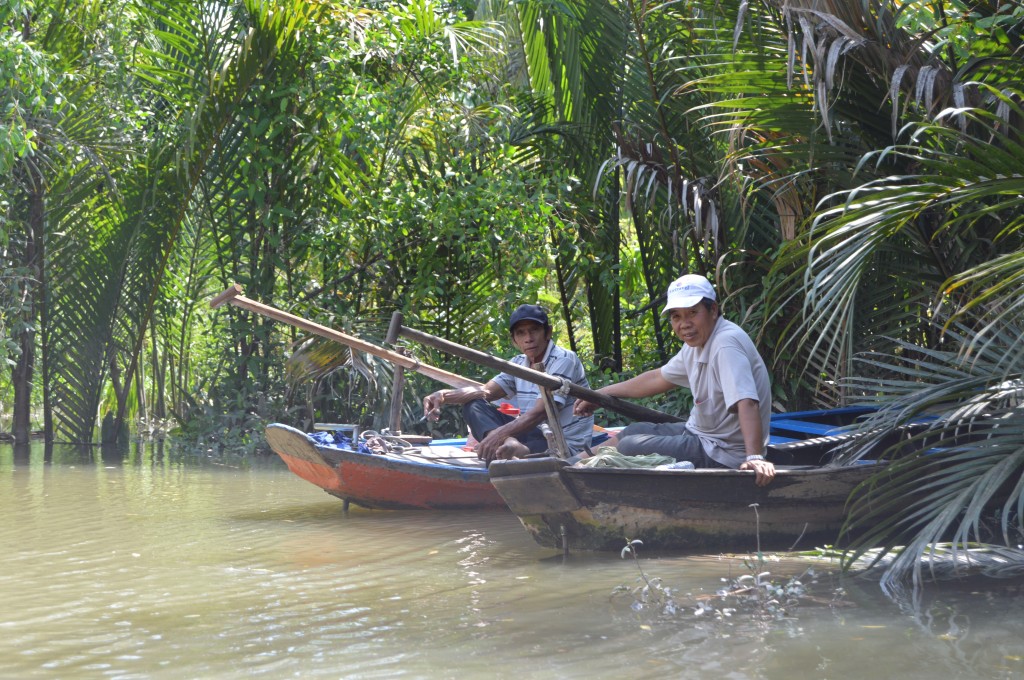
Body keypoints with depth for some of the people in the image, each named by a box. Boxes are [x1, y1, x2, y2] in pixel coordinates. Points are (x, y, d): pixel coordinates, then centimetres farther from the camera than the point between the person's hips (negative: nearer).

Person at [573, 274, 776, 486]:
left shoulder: (726, 344, -25)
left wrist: (754, 457, -51)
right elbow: (659, 377, 21)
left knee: (628, 447, -10)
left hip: (721, 456, -10)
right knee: (631, 432, 18)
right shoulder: (696, 342, 6)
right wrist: (600, 395, 27)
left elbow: (747, 403, -38)